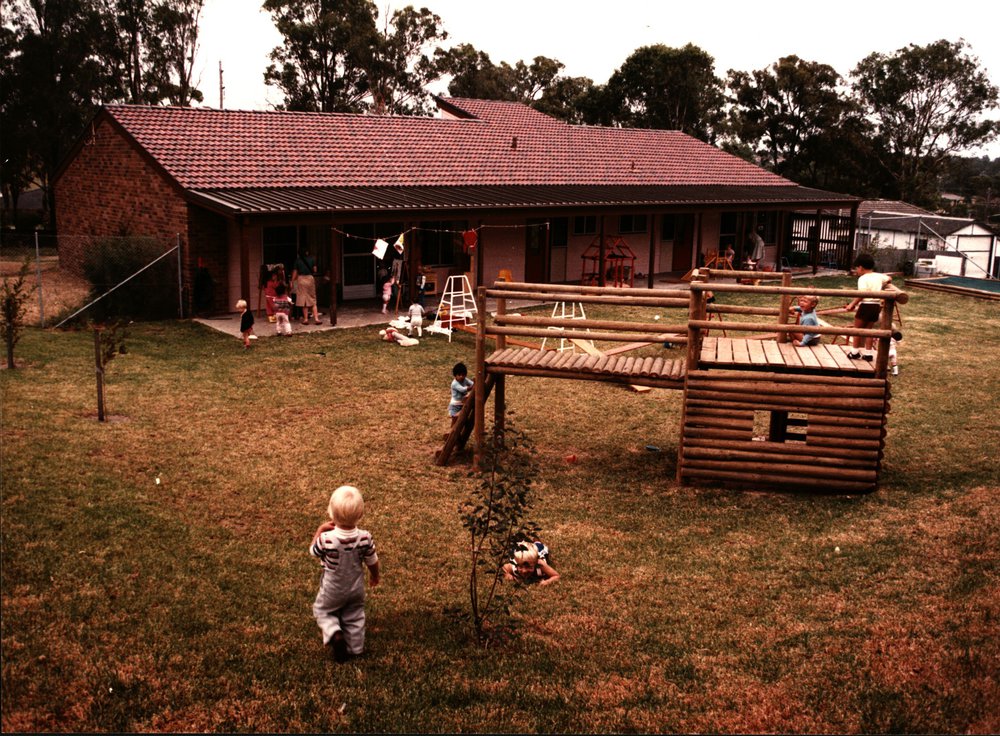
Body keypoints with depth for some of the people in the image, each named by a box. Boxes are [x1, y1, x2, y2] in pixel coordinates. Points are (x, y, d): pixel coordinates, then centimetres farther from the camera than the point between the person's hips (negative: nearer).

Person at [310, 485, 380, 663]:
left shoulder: (326, 539, -33)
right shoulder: (365, 538, -25)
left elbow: (313, 551, -10)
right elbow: (372, 562, -8)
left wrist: (320, 530, -4)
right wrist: (375, 576, 12)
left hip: (332, 590, -2)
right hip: (356, 589, 2)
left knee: (322, 610, 23)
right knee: (354, 617, 24)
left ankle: (334, 634, 1)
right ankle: (355, 648, 34)